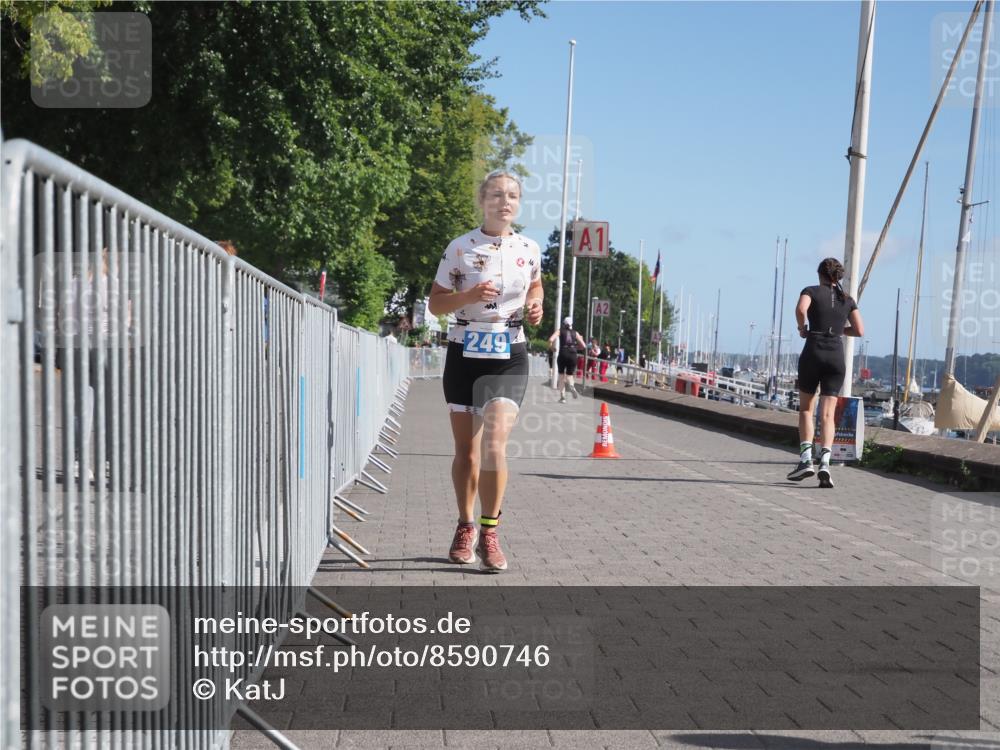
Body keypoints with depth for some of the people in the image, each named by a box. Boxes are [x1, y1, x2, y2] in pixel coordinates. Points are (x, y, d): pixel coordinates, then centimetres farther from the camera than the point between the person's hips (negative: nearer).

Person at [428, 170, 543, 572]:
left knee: (495, 444, -16)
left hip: (508, 357, 0)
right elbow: (435, 303, -1)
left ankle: (489, 532, -2)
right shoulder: (460, 248, -5)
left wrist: (535, 306, 2)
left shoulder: (530, 249, 3)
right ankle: (465, 527, 29)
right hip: (465, 354, 0)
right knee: (466, 450, 10)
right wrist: (469, 296, -19)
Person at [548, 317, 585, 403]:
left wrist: (551, 347, 10)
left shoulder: (560, 331, 7)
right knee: (569, 375, 16)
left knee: (561, 376, 15)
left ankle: (562, 397, 8)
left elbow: (551, 340, -9)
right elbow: (584, 346, 9)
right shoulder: (575, 333, 12)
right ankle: (572, 387, -18)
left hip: (563, 355, -1)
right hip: (573, 356, 1)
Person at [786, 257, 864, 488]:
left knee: (805, 408, 12)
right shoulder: (847, 299, 15)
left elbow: (800, 309, -17)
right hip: (836, 356, 2)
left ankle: (806, 459, -2)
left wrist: (802, 328, 1)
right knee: (827, 414, 0)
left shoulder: (811, 291, 5)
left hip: (813, 352, -2)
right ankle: (825, 462, -18)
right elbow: (859, 331, 10)